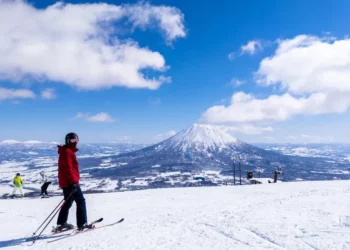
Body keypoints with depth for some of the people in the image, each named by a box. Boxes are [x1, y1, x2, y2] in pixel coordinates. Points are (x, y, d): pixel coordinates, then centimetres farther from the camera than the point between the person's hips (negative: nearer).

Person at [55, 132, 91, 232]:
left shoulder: (69, 151, 19)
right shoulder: (67, 151, -13)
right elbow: (68, 168, -22)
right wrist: (73, 181, -25)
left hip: (66, 183, 10)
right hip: (70, 183, -10)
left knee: (68, 203, 18)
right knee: (81, 201, -6)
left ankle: (61, 224, 25)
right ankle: (82, 224, -4)